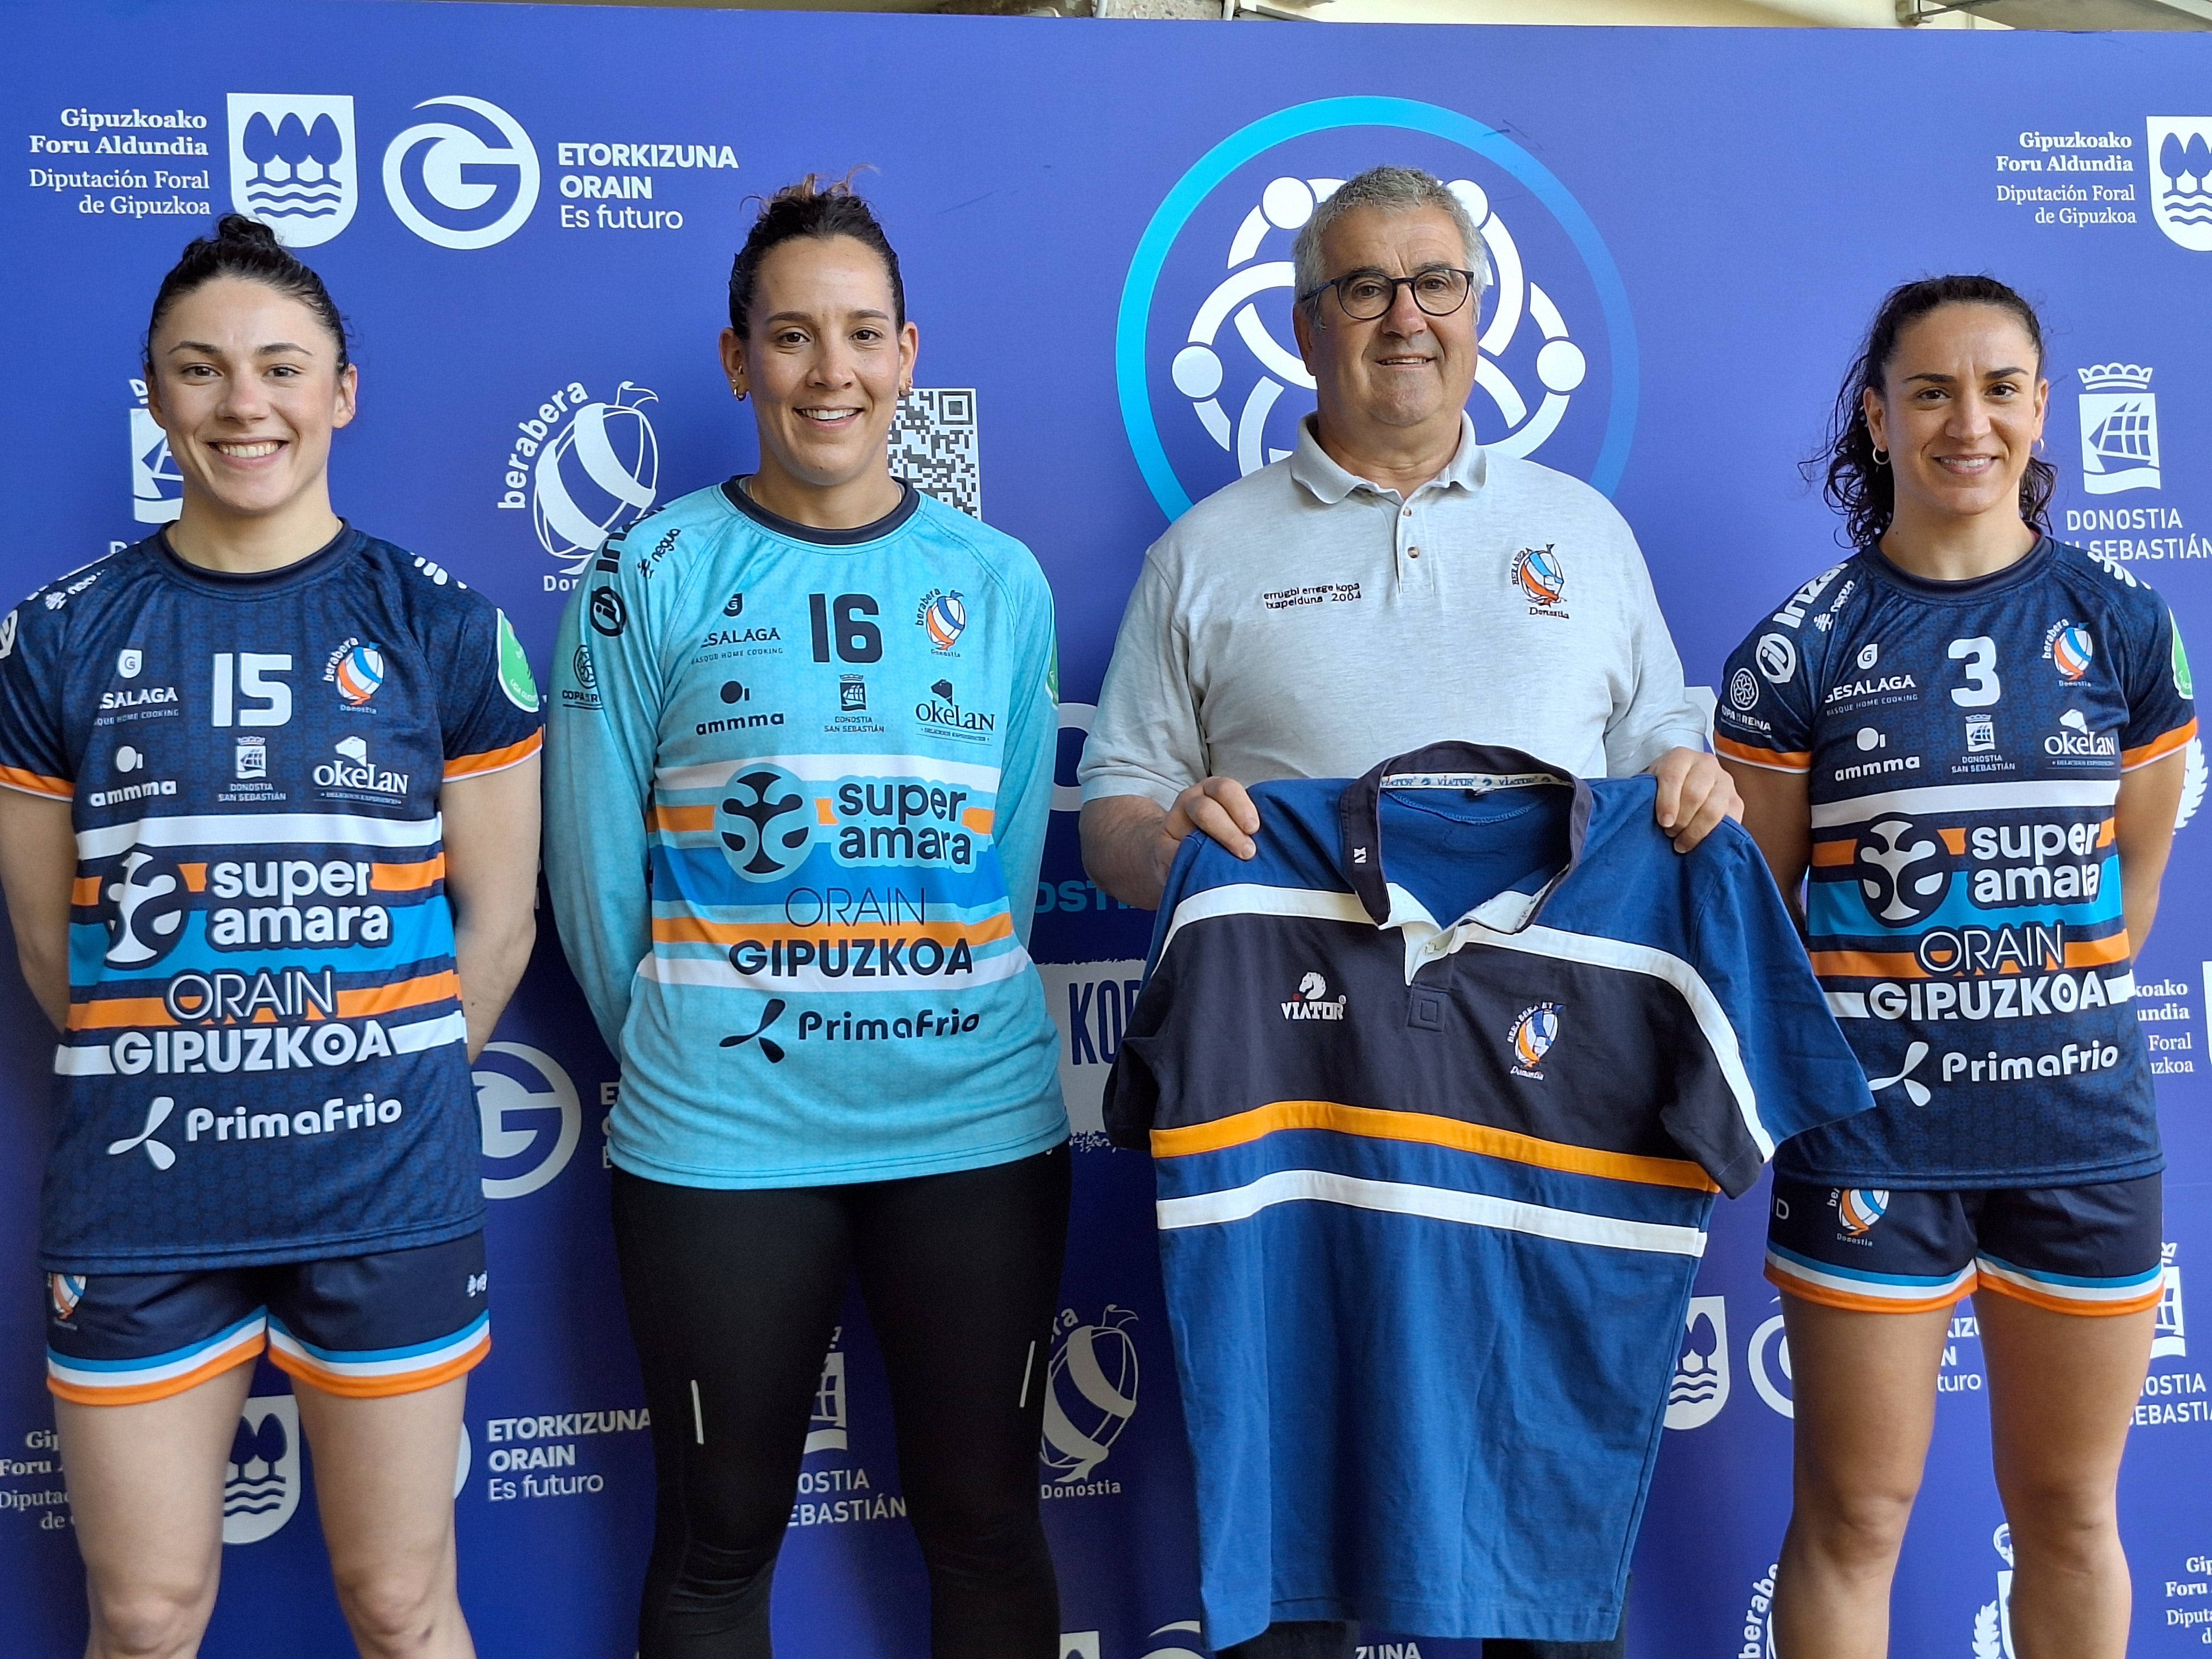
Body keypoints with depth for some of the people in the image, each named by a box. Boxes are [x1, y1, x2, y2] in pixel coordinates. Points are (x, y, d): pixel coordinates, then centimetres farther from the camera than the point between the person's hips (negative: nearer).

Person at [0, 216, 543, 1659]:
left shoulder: (443, 630, 0)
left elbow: (496, 921, 2)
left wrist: (379, 1086, 2)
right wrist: (167, 1080, 7)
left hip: (388, 1190, -1)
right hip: (134, 1201, 1)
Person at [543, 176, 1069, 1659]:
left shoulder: (998, 578, 5)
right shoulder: (655, 576, -2)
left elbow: (1011, 854, 9)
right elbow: (597, 867, 1)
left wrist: (938, 1022, 5)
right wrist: (674, 1052, 5)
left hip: (978, 1123, 2)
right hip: (720, 1138, -1)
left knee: (985, 1520, 13)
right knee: (720, 1537, 13)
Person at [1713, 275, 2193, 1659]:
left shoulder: (2122, 624, 4)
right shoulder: (1803, 646, -4)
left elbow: (2133, 881, 11)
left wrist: (2039, 1015, 6)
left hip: (2085, 1125, 3)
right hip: (1873, 1129, -2)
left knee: (2070, 1514, 16)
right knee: (1854, 1520, 7)